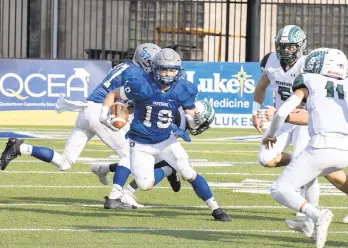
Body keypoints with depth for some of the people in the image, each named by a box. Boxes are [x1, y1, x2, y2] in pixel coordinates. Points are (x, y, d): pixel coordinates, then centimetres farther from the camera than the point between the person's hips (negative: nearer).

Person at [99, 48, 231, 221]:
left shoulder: (182, 90, -14)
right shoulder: (143, 88, -23)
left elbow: (191, 119, -9)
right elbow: (113, 94, -10)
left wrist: (197, 122, -32)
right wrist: (104, 113, -26)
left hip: (165, 140, 2)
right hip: (141, 144, -2)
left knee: (189, 173, -14)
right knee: (146, 185, -13)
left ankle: (215, 209, 1)